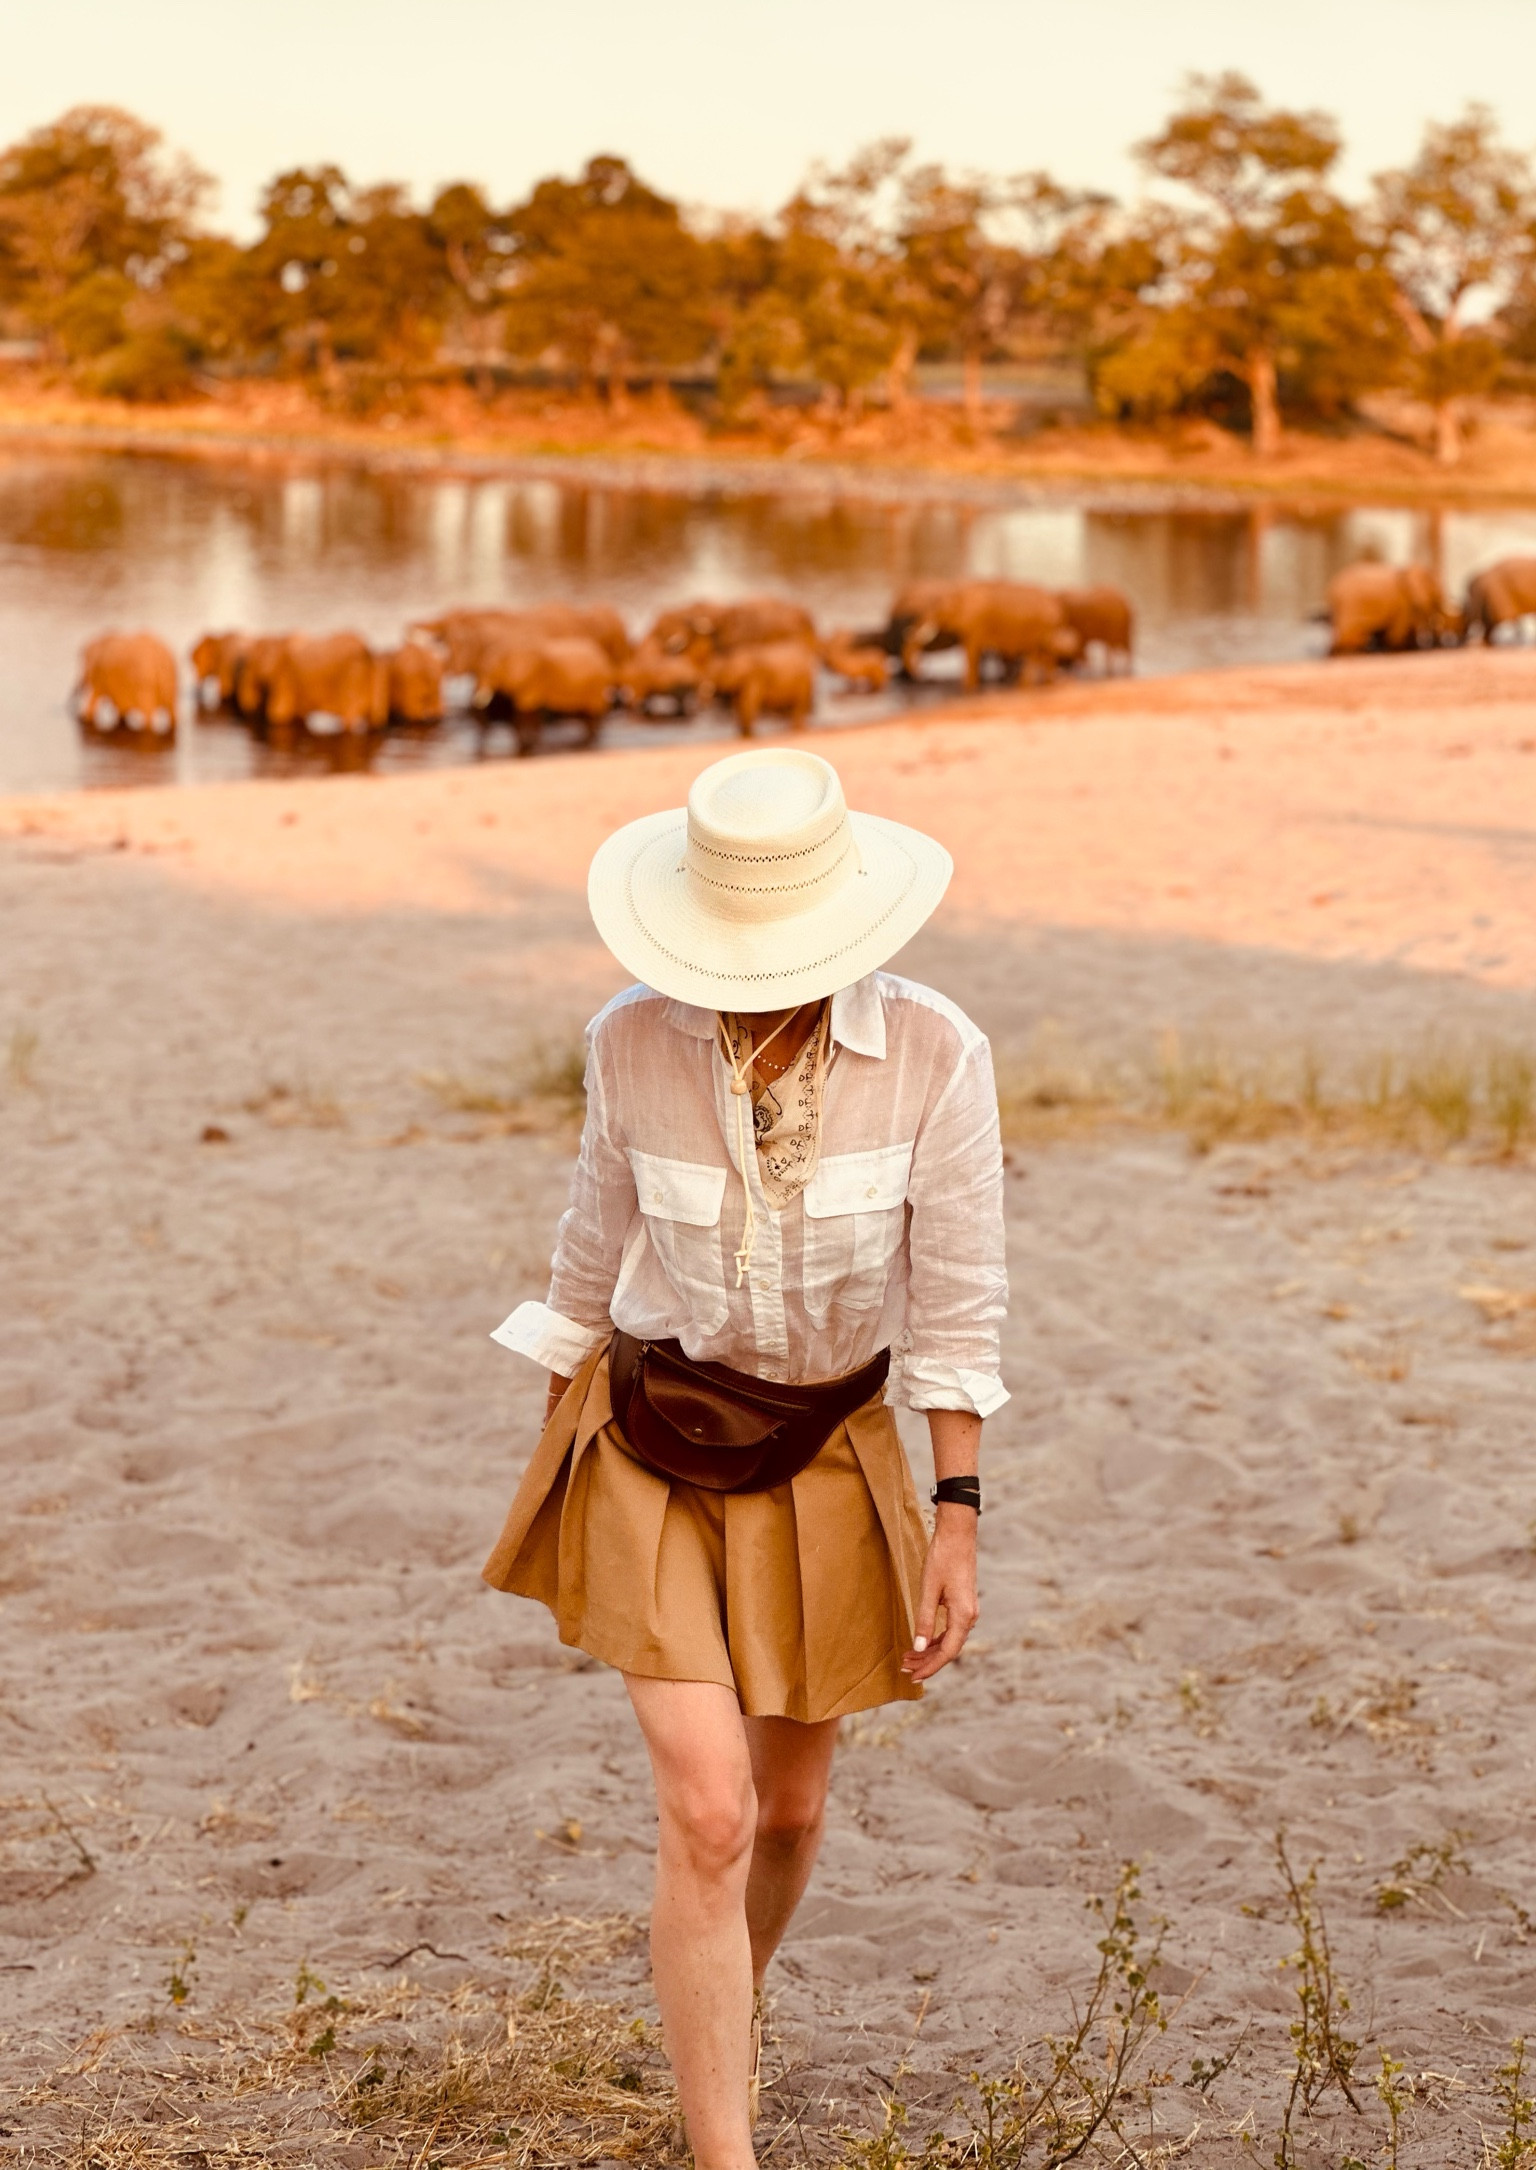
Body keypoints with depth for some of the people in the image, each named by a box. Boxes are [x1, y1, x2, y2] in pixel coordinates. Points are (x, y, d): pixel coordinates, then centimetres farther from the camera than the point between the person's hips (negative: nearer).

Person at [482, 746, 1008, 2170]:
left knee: (789, 1805, 17)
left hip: (827, 1458, 1)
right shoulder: (634, 1043, -13)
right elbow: (600, 1242, 3)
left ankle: (729, 2008, 50)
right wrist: (551, 1452, 11)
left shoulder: (932, 1055, -18)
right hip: (654, 1445, -1)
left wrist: (957, 1520, -12)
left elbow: (955, 1301, -10)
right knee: (709, 1816, -12)